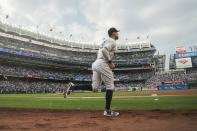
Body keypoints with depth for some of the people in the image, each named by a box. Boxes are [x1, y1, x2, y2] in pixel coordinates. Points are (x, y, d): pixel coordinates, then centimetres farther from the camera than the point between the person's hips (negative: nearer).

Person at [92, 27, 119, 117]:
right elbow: (104, 50, -20)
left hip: (95, 63, 9)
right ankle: (107, 111, 4)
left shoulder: (106, 41, 28)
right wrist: (110, 62, -14)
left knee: (94, 88, 8)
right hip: (103, 64, -9)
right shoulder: (112, 41, -1)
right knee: (110, 87, 0)